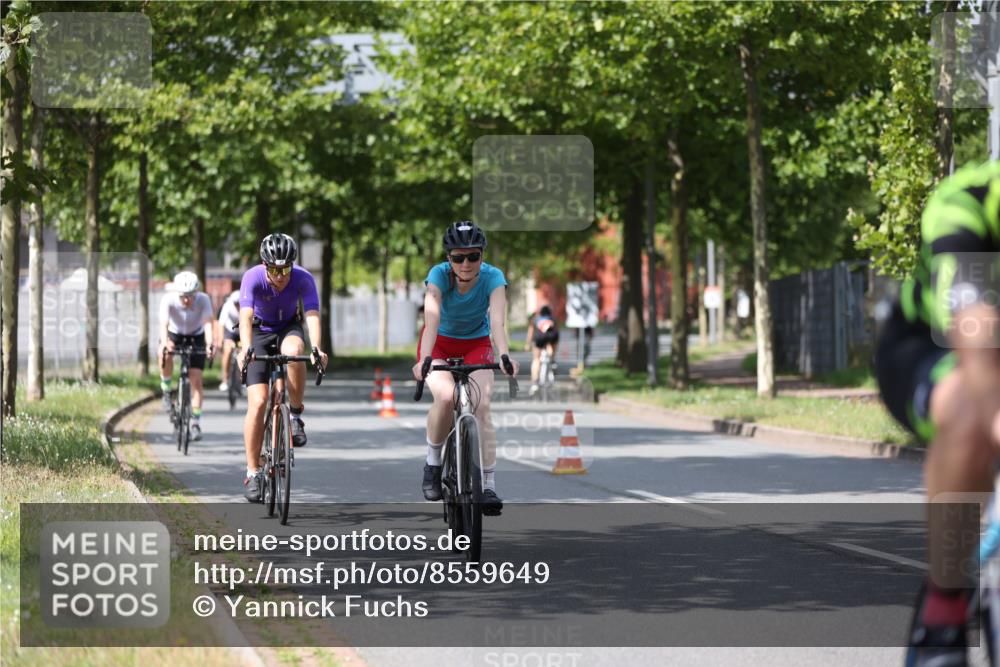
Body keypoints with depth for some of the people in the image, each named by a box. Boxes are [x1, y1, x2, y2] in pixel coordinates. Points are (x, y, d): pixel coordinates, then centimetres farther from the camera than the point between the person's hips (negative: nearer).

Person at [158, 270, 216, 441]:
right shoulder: (168, 300, -29)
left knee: (196, 380, -9)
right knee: (165, 354, -35)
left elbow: (208, 323, -39)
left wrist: (209, 344, -57)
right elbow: (163, 323, -39)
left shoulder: (203, 300, -28)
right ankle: (166, 390, -10)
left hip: (196, 337, 0)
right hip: (174, 334, 0)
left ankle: (196, 423, -1)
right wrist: (165, 342, -60)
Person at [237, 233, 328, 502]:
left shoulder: (303, 279, -25)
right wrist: (246, 349, -56)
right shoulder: (253, 278, -27)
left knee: (293, 350, -38)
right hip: (260, 332, 0)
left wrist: (316, 347, -54)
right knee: (258, 402, -14)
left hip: (289, 328, 1)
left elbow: (312, 315, -36)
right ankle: (252, 471, -3)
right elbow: (246, 317, -38)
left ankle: (296, 413, -17)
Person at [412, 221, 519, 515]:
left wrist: (504, 355, -56)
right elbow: (432, 319, -39)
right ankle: (433, 463, -7)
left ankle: (488, 485, -13)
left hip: (476, 345, 1)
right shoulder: (439, 275, -26)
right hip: (440, 343, -1)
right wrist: (424, 359, -55)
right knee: (445, 397, -29)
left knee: (481, 407, -19)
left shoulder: (492, 278, -24)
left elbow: (498, 320, -38)